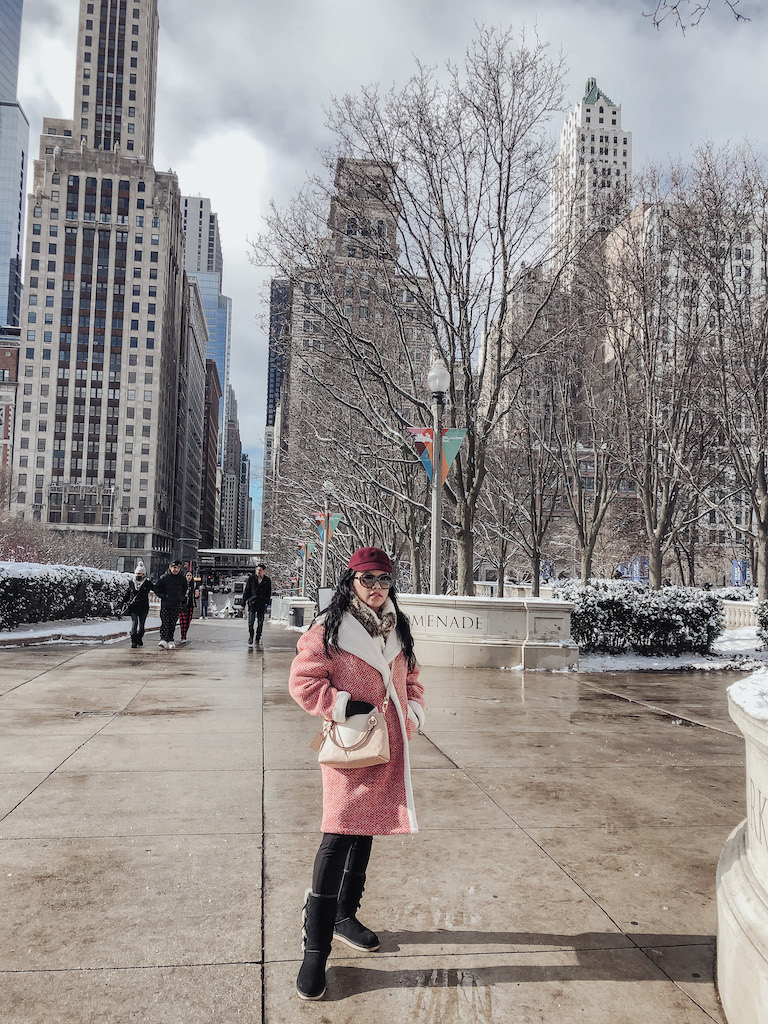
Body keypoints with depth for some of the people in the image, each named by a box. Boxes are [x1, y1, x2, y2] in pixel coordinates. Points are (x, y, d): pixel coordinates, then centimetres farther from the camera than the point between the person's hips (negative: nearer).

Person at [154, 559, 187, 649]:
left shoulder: (182, 579, 6)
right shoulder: (164, 577, -3)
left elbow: (184, 590, 24)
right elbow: (157, 588, 4)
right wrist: (163, 596, -6)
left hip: (176, 605, 3)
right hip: (165, 604, -3)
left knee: (173, 624, 5)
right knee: (164, 622, -10)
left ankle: (170, 640, 11)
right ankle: (163, 640, -15)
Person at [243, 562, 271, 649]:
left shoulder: (267, 580, 4)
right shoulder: (251, 578, 2)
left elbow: (269, 594, 9)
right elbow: (246, 590, 6)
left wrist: (267, 603, 2)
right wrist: (244, 601, 3)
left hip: (262, 604, 1)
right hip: (252, 603, -1)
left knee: (260, 623, 2)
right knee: (251, 621, -5)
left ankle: (258, 640, 11)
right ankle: (250, 637, 16)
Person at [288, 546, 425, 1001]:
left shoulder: (397, 630, 9)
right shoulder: (329, 629, -10)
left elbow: (411, 681, 19)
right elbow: (303, 681, -12)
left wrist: (412, 714, 3)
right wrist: (348, 707, -18)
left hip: (390, 746, 6)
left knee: (366, 831, 18)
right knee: (339, 838, -9)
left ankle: (345, 915, 38)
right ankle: (315, 950, 3)